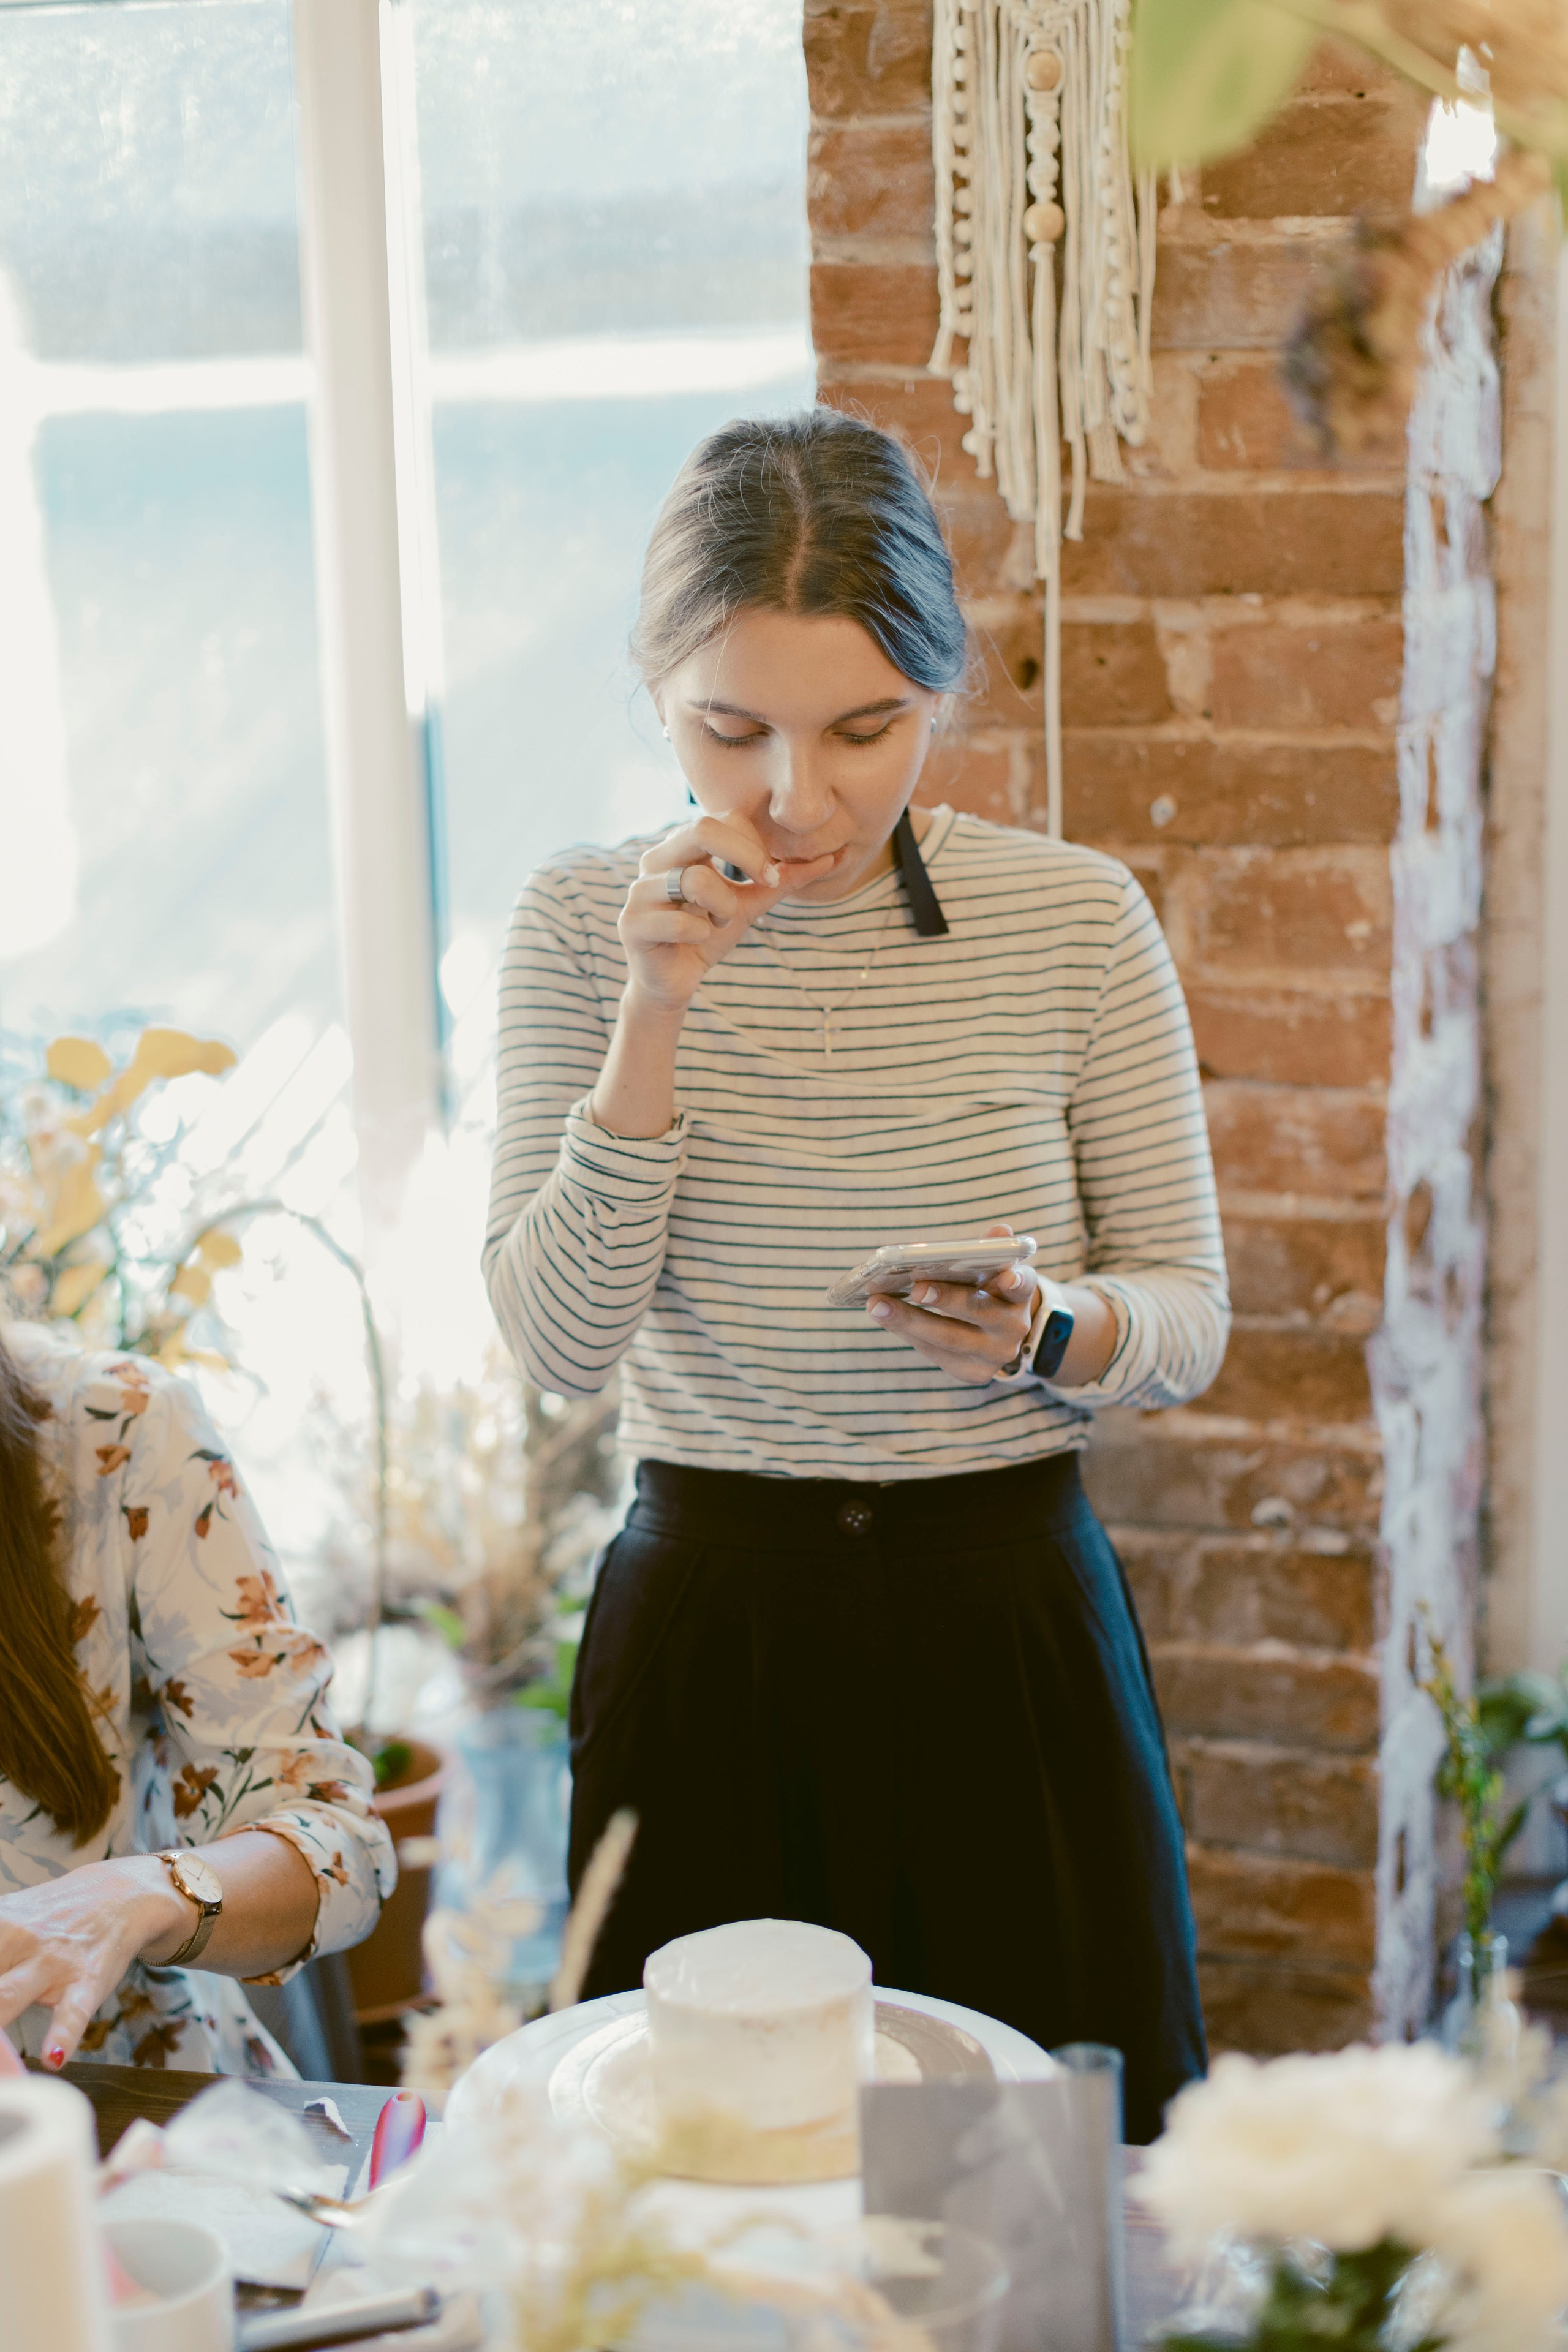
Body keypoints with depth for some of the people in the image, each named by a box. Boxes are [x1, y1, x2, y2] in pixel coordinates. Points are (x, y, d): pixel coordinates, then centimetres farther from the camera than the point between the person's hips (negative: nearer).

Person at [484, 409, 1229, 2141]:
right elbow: (558, 1344, -11)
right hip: (707, 1626, 0)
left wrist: (1047, 1334, -21)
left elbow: (1191, 1319, 1)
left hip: (1009, 1621, 0)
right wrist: (659, 1012, -19)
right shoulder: (585, 928, -4)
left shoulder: (1076, 919, -5)